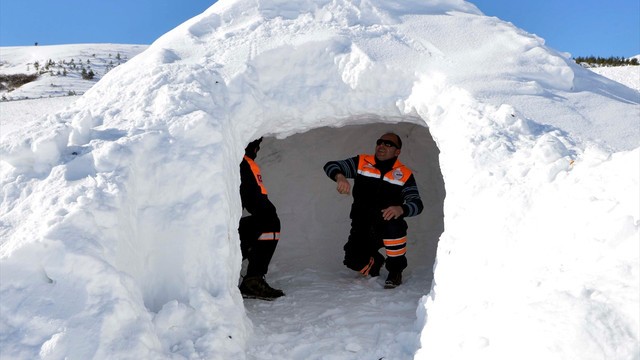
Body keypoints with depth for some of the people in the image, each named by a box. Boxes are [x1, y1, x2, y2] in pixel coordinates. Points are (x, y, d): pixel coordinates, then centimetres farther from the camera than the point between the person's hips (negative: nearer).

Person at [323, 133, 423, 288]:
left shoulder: (405, 175, -1)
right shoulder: (361, 163, 1)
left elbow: (417, 204, -9)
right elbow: (330, 166, -4)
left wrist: (401, 209, -33)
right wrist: (340, 176, -28)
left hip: (389, 231, -1)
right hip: (362, 229, 2)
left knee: (392, 222, -34)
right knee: (354, 261, -17)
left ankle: (396, 270, -10)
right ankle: (374, 262, 23)